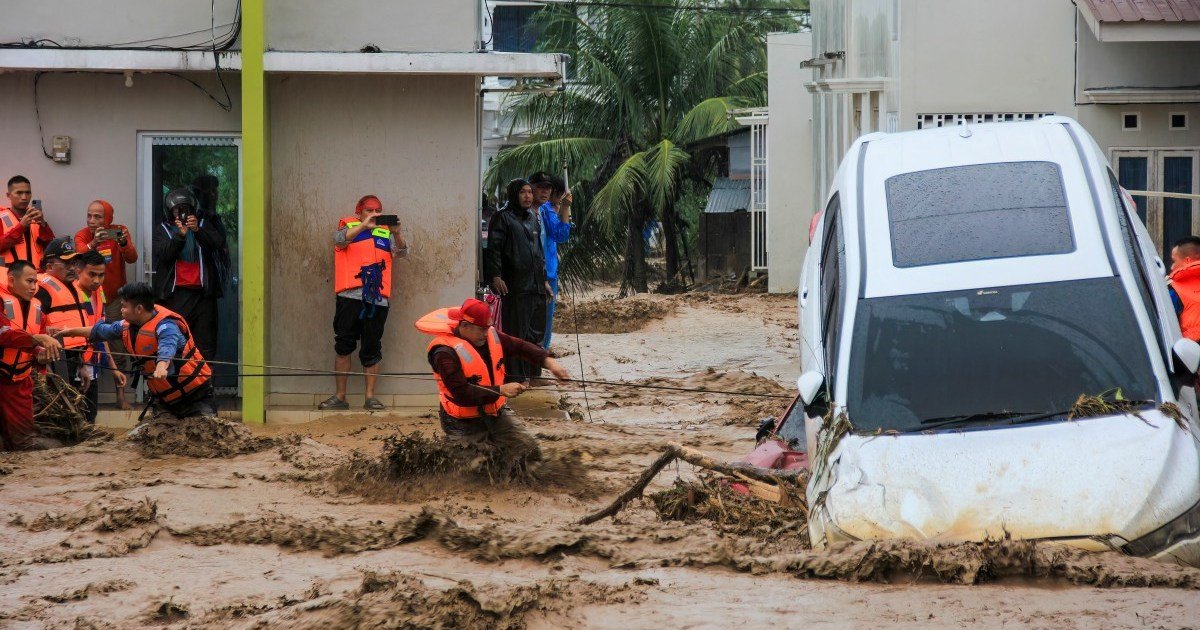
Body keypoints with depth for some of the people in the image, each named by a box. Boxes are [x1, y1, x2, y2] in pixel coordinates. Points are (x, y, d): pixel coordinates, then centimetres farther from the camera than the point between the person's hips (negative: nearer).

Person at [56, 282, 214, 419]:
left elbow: (167, 348, -45)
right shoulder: (129, 325, 5)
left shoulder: (165, 326, -24)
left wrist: (161, 367, -66)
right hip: (164, 398, 8)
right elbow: (100, 331, 23)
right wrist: (72, 331, 28)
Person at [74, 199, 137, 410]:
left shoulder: (119, 231, -4)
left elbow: (132, 258, -16)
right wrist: (94, 244, -46)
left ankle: (121, 395, 6)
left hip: (114, 297, 0)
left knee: (118, 348, -1)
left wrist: (123, 243, -37)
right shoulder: (82, 236, -6)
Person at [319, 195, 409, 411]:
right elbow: (340, 239, -8)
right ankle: (340, 396, 3)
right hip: (350, 296, -2)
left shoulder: (385, 234, 19)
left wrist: (397, 233, -14)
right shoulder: (349, 227, 13)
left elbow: (401, 252, 5)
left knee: (372, 350, 3)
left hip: (377, 299, 2)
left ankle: (370, 397, 7)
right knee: (343, 348, -2)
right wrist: (364, 226, -21)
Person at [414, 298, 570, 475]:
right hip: (465, 423, -7)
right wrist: (501, 390, -30)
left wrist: (548, 361, -14)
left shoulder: (490, 335, -3)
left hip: (496, 412, 7)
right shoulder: (445, 353, -26)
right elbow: (461, 394, -30)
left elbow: (519, 346, 4)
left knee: (531, 453, 4)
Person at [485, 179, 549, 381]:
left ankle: (532, 372, 17)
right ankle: (514, 376, -1)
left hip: (535, 285, 7)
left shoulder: (533, 218, 19)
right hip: (515, 286, -7)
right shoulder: (503, 218, -4)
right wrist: (495, 276, -20)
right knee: (516, 332, -5)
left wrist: (544, 279, 23)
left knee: (536, 332, 9)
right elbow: (494, 248, -10)